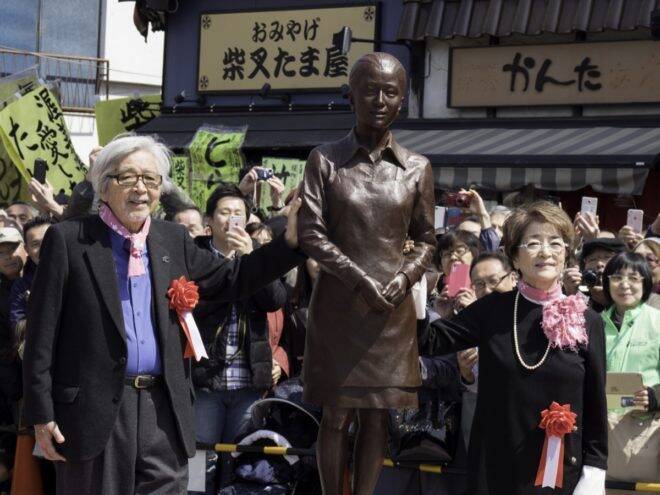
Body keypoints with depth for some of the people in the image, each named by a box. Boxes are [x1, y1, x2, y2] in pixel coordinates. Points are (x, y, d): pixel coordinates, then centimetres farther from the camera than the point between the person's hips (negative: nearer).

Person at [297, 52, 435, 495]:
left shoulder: (417, 168, 5)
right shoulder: (325, 159, -1)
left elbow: (426, 239, 11)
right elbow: (310, 232, -6)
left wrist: (405, 276, -9)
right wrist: (361, 280, -14)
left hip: (393, 308, 2)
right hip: (337, 304, -2)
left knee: (378, 416, 5)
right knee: (336, 415, 1)